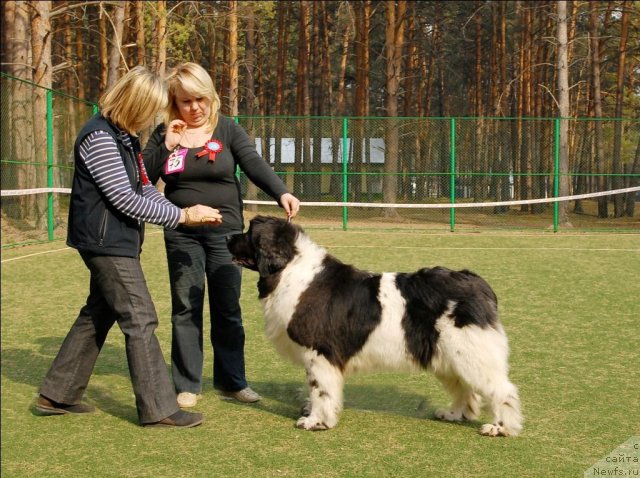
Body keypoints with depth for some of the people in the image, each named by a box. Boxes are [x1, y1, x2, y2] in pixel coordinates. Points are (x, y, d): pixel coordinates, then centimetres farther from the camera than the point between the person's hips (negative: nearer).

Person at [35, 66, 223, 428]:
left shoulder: (125, 136, 13)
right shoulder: (99, 137, -18)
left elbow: (144, 188, 15)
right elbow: (126, 200, -21)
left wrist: (184, 213, 0)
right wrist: (182, 216, -15)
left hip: (117, 242, 10)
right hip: (106, 242, -10)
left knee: (98, 315, 15)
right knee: (140, 320, -8)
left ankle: (58, 395, 23)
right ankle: (159, 409, -3)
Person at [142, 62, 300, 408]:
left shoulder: (228, 130, -2)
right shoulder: (164, 134, 2)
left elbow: (255, 165, -16)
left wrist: (281, 193, -33)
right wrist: (167, 146, -17)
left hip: (224, 232, 0)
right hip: (182, 235, 1)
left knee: (227, 309, 5)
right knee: (186, 309, 4)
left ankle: (231, 382, 16)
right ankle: (187, 386, 13)